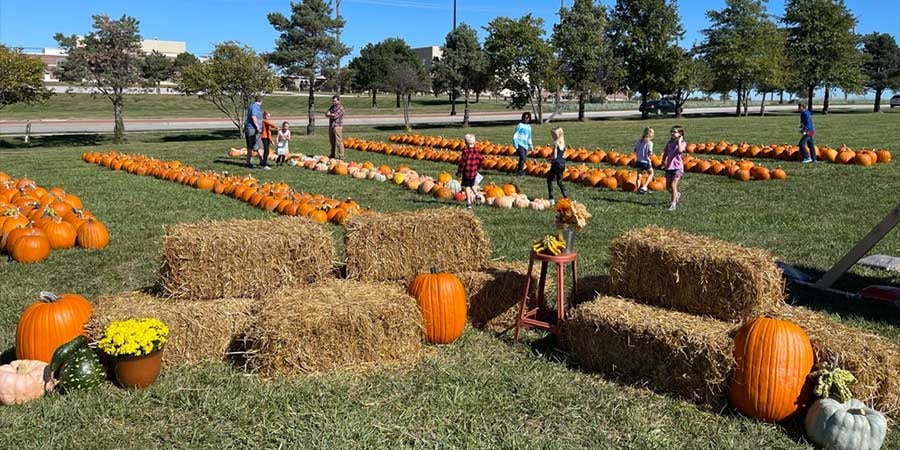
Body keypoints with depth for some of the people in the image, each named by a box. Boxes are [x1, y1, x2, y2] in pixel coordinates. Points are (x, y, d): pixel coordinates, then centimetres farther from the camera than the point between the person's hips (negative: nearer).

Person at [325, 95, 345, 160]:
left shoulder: (340, 107, -8)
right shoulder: (332, 107, 17)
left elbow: (335, 116, -17)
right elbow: (326, 114, 7)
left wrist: (330, 114, -1)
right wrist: (332, 115, -12)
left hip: (337, 126, -8)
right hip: (331, 126, 9)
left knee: (339, 141, -9)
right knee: (332, 141, 13)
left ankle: (341, 155, -7)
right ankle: (332, 154, 23)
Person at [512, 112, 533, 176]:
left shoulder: (529, 127, 15)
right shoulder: (520, 125, -5)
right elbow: (515, 135, -8)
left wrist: (530, 145, 22)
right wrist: (515, 145, -15)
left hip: (525, 145, 7)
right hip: (519, 145, -7)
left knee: (524, 159, 5)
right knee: (522, 157, -19)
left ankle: (518, 169, 20)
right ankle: (520, 171, -7)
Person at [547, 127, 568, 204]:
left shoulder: (556, 144, -15)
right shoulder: (563, 143, 10)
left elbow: (555, 156, -19)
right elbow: (563, 155, 14)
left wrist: (550, 158, -2)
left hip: (556, 164, -8)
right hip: (562, 163, 8)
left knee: (549, 181, 3)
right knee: (559, 182, 19)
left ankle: (551, 199, -3)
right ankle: (565, 197, 12)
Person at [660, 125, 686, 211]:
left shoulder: (682, 143, -3)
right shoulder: (669, 143, 11)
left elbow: (680, 150, -26)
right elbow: (665, 153, 22)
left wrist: (679, 141, -16)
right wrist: (663, 161, 13)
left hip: (678, 167, -5)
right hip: (669, 167, 5)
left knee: (673, 185, -14)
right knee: (668, 187, 6)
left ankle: (673, 204, -8)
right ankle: (677, 195, 36)